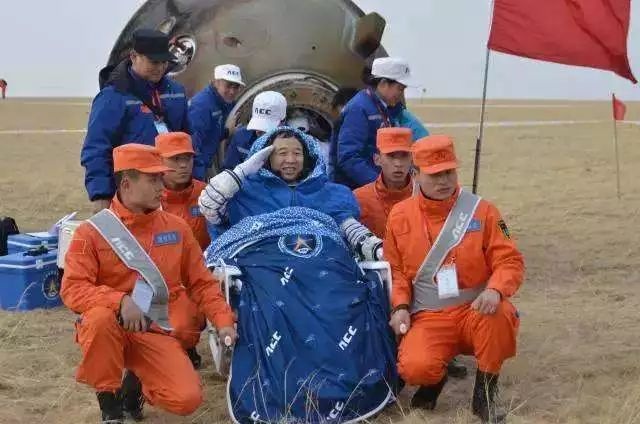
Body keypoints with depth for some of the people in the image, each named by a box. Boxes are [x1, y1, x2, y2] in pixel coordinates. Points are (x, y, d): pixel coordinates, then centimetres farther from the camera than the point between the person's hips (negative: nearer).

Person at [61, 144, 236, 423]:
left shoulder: (176, 228, 4)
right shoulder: (92, 232, -7)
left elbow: (201, 283, 7)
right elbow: (73, 289, -16)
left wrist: (223, 321, -7)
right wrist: (119, 301, -31)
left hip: (155, 332, 3)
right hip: (110, 327, -2)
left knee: (187, 399, -19)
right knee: (100, 317, -39)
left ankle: (136, 385, 17)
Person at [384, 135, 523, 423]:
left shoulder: (480, 210, -1)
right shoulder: (400, 215, 4)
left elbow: (509, 260, -5)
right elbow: (395, 269, 10)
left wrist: (495, 290, -25)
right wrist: (400, 306, -7)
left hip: (475, 311, 0)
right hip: (428, 317, 0)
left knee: (499, 313, -36)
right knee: (415, 367, -29)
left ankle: (484, 395, -11)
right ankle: (434, 378, 14)